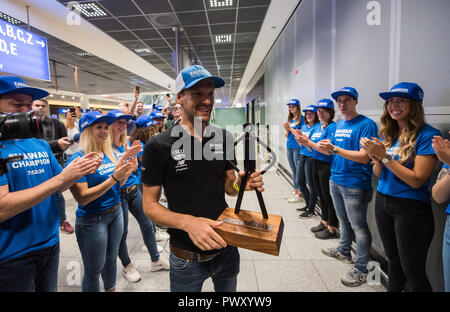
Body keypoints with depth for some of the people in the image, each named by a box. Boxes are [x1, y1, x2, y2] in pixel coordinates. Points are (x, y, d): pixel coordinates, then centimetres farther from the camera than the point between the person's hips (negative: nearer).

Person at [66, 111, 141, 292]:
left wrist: (127, 171, -12)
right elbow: (82, 198, -23)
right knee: (94, 270, 11)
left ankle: (111, 289, 46)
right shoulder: (78, 159, -18)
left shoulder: (109, 154, 1)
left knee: (111, 259, 24)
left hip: (116, 213, 7)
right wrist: (113, 178, -28)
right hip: (92, 220, -6)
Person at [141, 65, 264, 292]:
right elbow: (149, 205, -12)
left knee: (228, 291, 28)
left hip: (226, 248, 4)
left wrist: (240, 184, -17)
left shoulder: (224, 138, -3)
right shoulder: (158, 146, -16)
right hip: (186, 257, -3)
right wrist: (187, 222, -29)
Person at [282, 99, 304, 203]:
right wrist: (286, 130, -6)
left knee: (299, 170, -3)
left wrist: (290, 128, -11)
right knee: (293, 171, 13)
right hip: (289, 147, 7)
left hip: (297, 147, -7)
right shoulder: (289, 119, 15)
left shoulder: (301, 119, -5)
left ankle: (299, 194, 4)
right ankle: (295, 191, 22)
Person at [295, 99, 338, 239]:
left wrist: (309, 142, -20)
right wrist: (305, 142, -3)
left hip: (327, 166, -8)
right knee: (320, 195, 18)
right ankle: (324, 222, 33)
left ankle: (332, 228, 17)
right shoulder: (318, 127, 12)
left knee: (328, 197, 2)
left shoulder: (332, 127, -13)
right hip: (315, 164, 8)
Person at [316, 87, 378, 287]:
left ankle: (361, 270, 17)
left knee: (358, 227, 3)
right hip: (335, 180, 8)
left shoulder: (366, 124, -12)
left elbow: (364, 157, -21)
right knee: (343, 221, 22)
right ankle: (343, 251, 41)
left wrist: (334, 149, -28)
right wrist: (325, 148, -5)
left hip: (355, 185, -7)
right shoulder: (338, 124, 12)